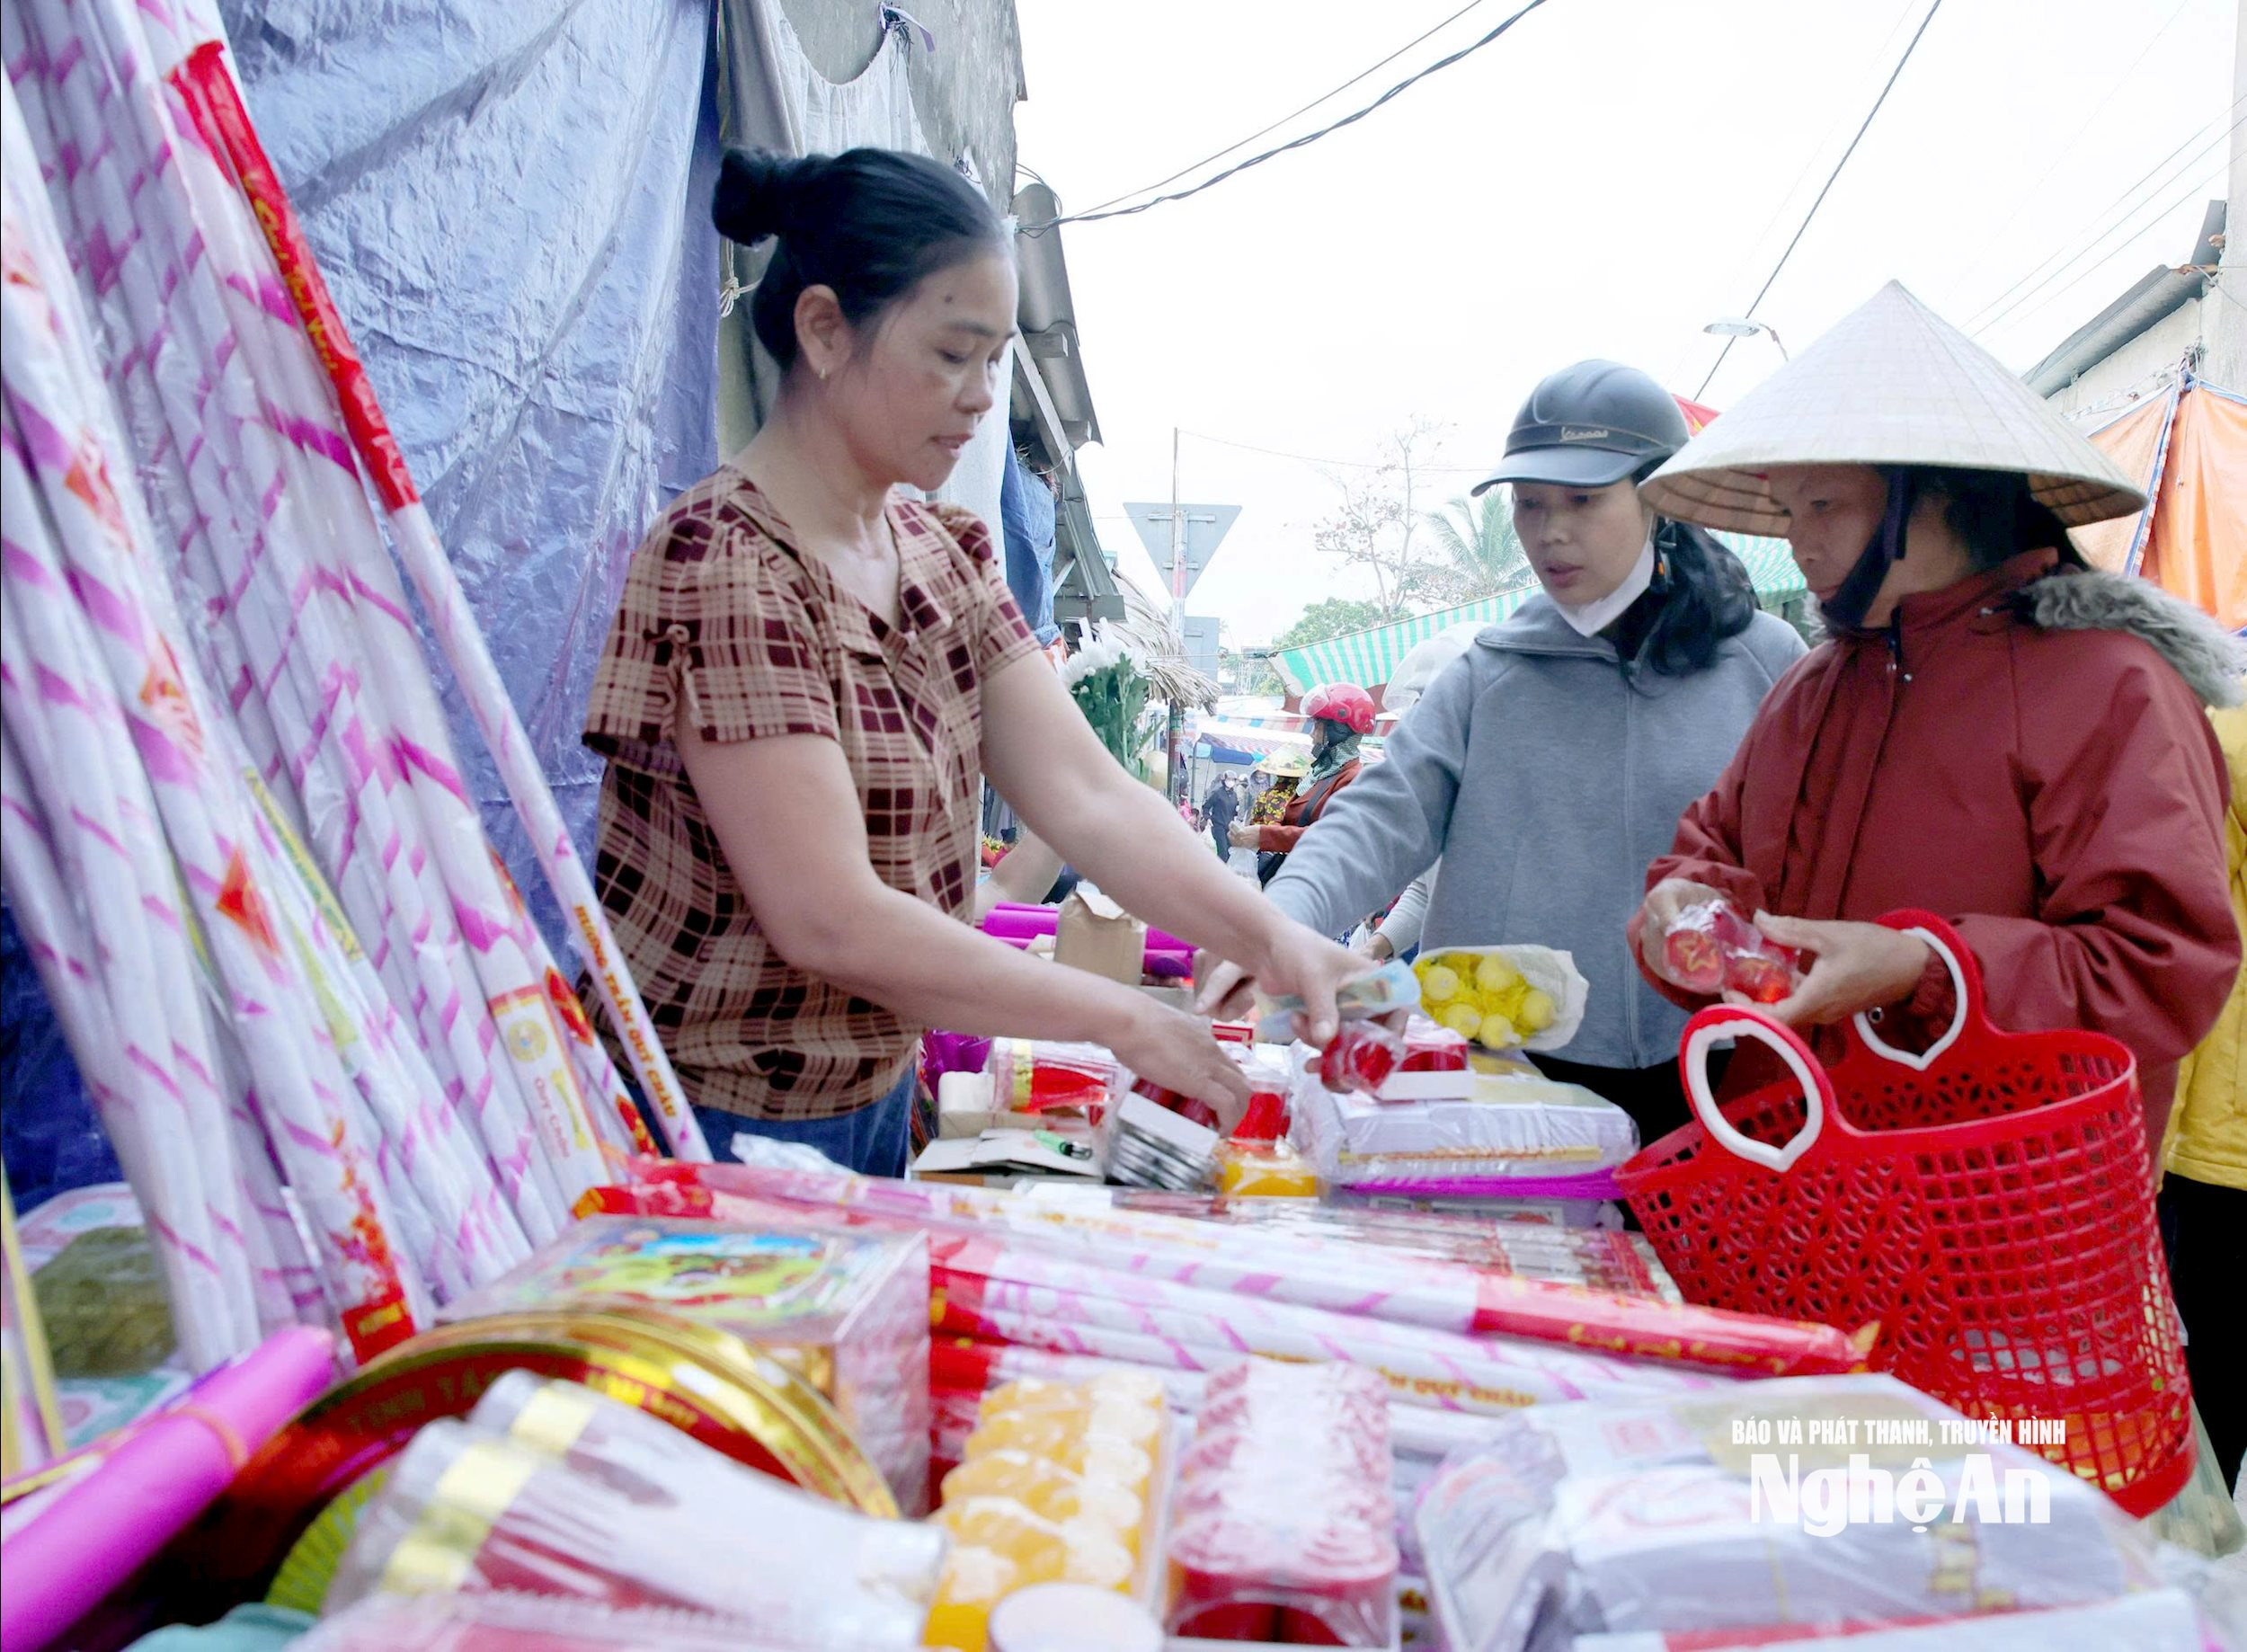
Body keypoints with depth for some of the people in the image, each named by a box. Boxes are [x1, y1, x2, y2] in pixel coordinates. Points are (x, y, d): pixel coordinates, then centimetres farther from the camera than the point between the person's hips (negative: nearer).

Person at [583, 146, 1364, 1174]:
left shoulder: (943, 557, 5)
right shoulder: (728, 566, -22)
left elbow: (1090, 798, -3)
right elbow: (830, 921, -26)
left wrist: (1274, 943, -16)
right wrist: (1122, 1021, -20)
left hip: (875, 1094, 8)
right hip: (723, 1125, -7)